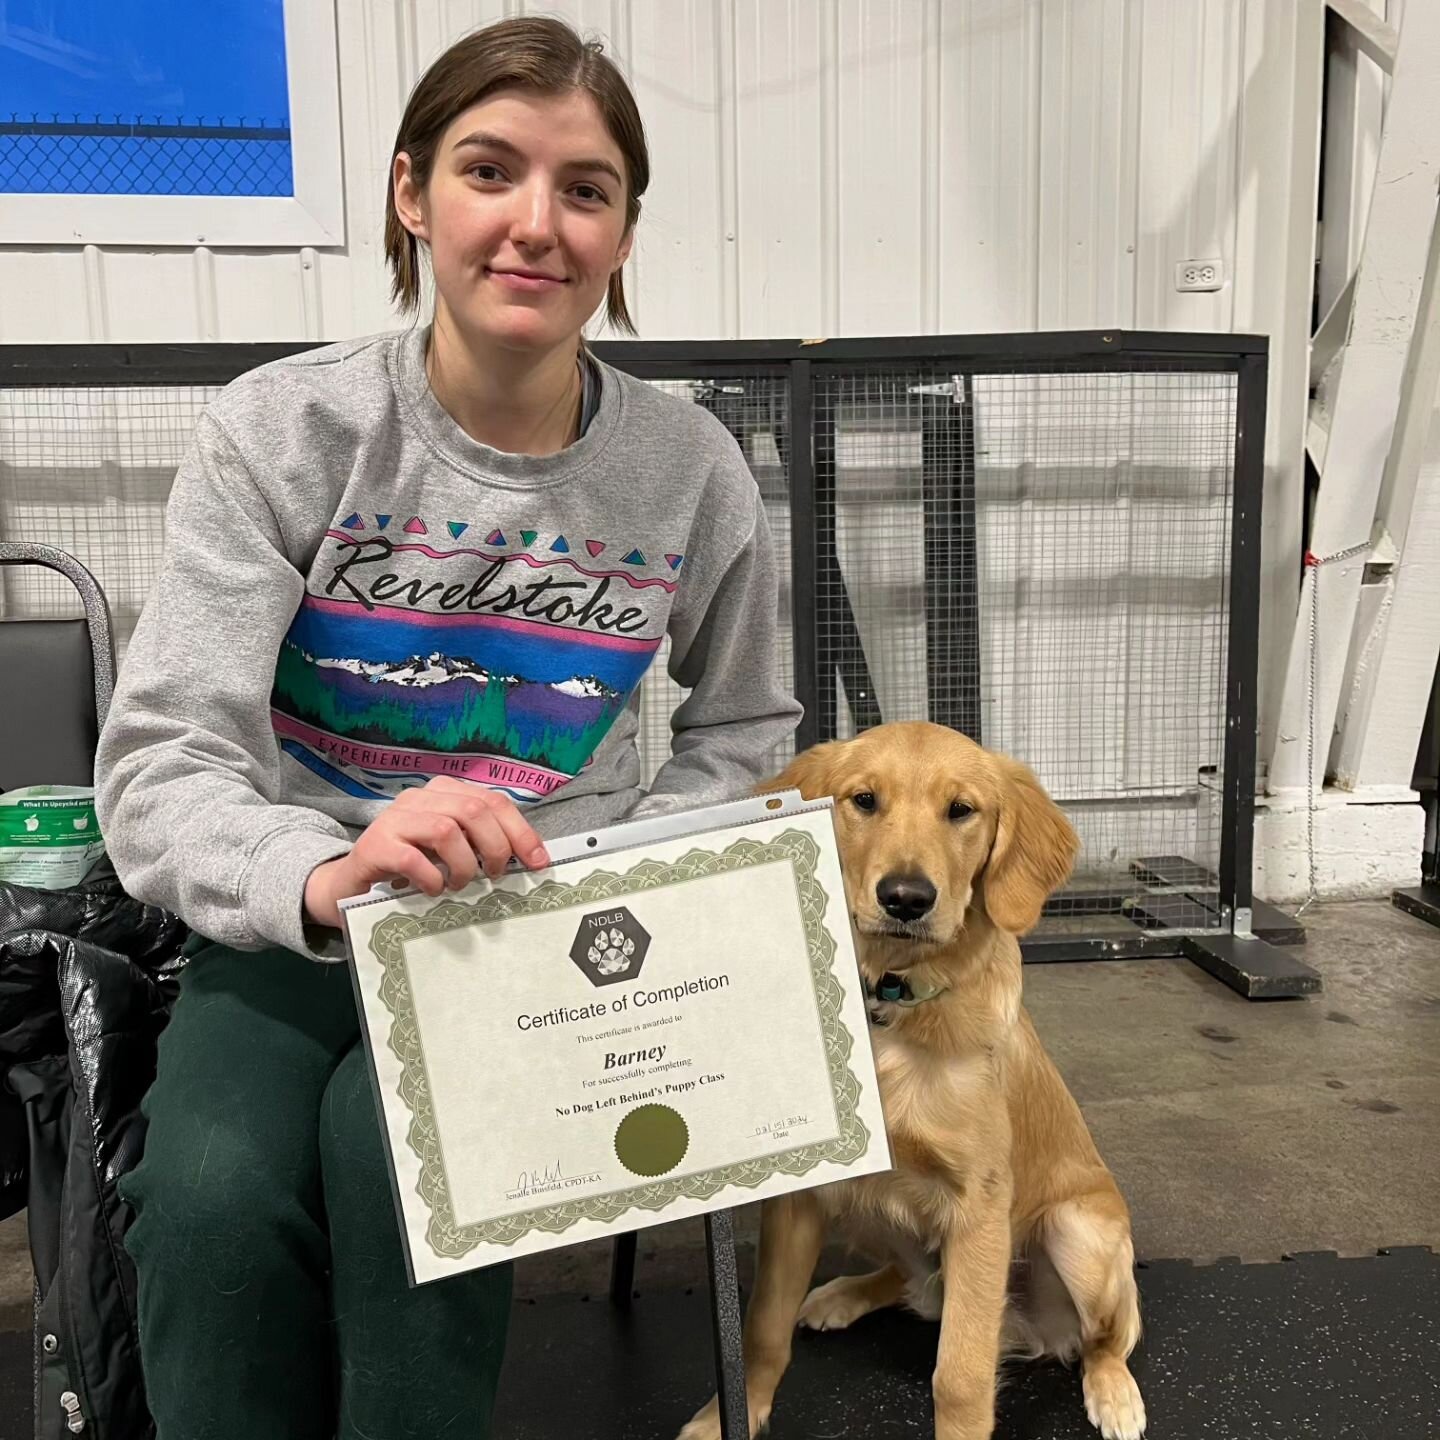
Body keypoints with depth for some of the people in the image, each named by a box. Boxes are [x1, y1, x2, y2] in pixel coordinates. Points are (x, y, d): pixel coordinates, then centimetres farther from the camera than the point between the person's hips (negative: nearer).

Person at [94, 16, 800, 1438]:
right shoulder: (278, 434, -9)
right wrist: (319, 875, -36)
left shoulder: (691, 469, -3)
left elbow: (740, 723, 13)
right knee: (213, 1193, -29)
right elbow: (159, 763, -14)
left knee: (396, 1144, -30)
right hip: (297, 925, 0)